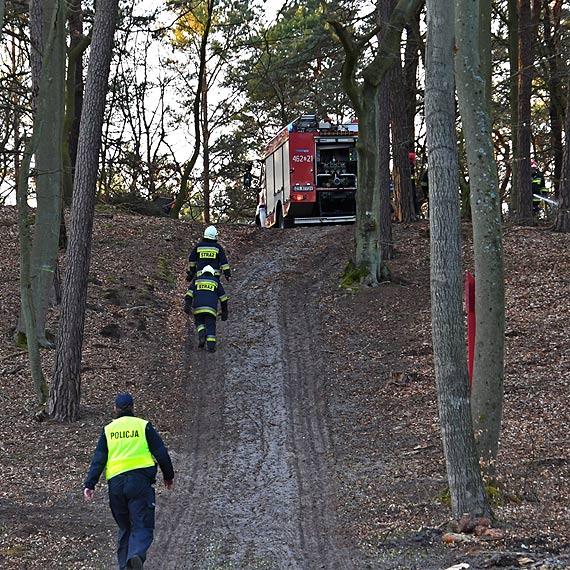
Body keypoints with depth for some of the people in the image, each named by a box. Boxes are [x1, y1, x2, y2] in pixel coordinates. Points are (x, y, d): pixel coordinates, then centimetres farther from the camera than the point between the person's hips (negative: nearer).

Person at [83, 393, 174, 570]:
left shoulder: (108, 430, 13)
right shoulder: (143, 426, 7)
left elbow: (98, 459, 6)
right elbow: (161, 453, 5)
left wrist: (90, 484, 4)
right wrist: (169, 476, 17)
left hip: (116, 482, 3)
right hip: (140, 480, -3)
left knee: (124, 528, 16)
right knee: (142, 526, -6)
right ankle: (136, 554, -32)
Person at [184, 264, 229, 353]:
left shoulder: (196, 281, 23)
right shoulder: (216, 282, 22)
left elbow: (189, 293, 7)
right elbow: (223, 298, 19)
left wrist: (187, 305, -1)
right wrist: (224, 312, 23)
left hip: (198, 308, 1)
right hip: (211, 309, -1)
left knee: (199, 322, 21)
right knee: (210, 326, 4)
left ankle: (202, 336, -5)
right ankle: (211, 345, -10)